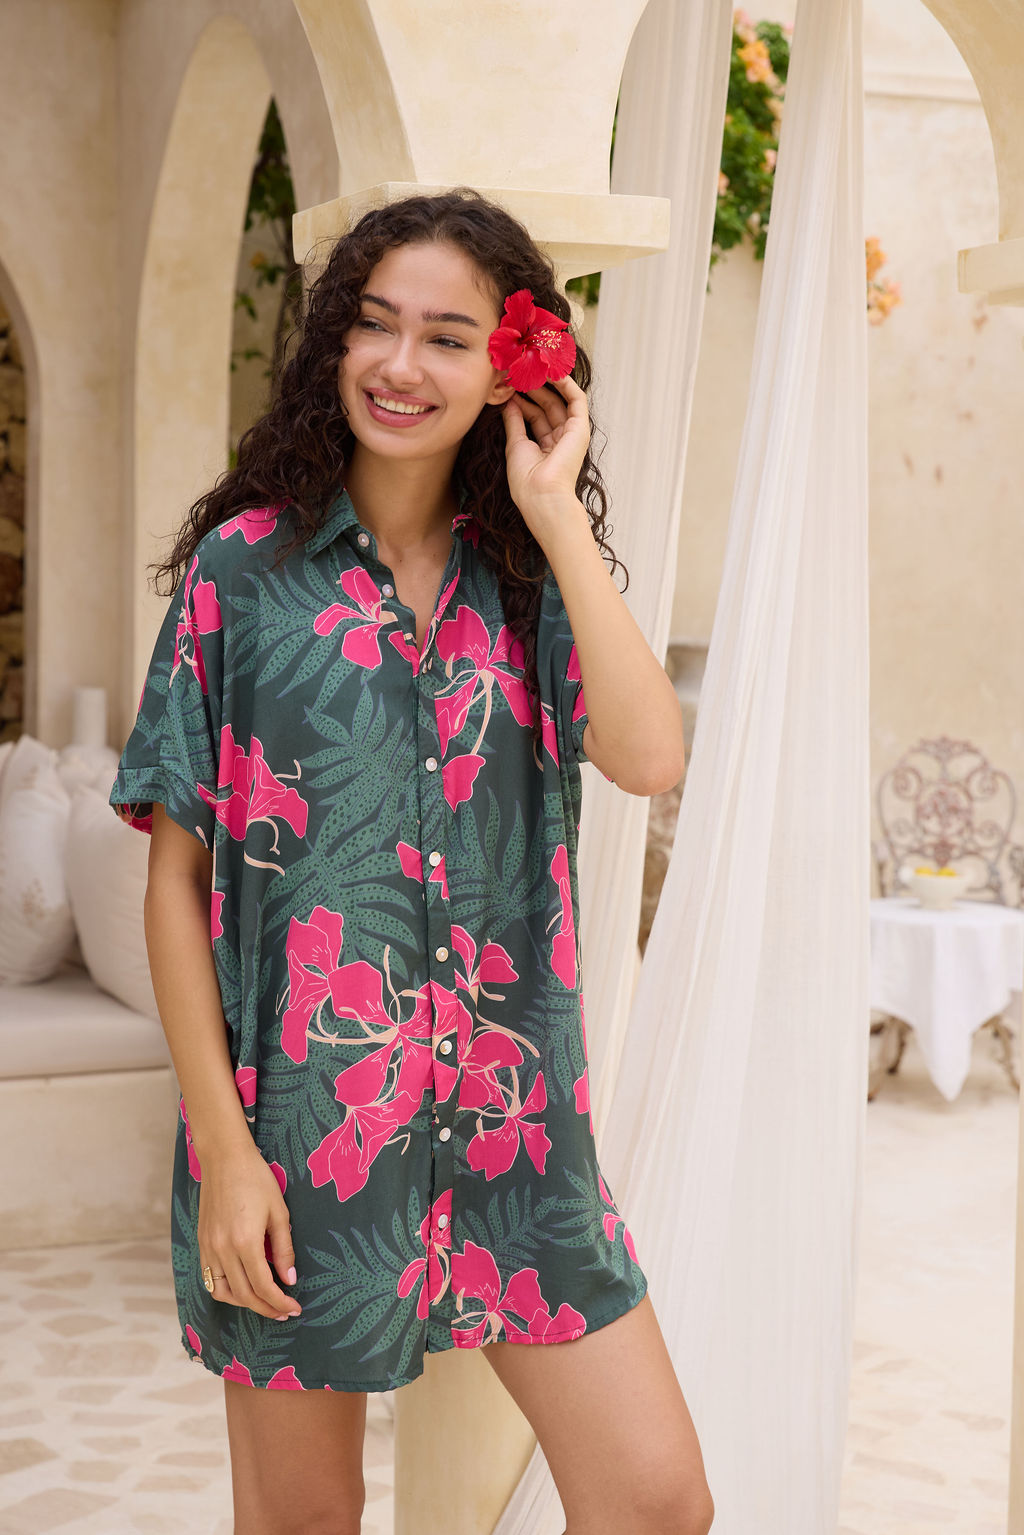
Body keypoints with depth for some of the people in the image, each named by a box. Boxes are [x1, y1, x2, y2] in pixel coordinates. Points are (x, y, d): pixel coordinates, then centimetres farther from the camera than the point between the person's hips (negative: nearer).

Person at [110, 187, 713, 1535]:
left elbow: (651, 757, -14)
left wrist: (555, 514, -9)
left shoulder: (531, 578, 5)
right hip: (302, 1117, -2)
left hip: (510, 1128, 3)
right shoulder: (245, 565, -3)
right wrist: (222, 1148, -9)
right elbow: (177, 879, -4)